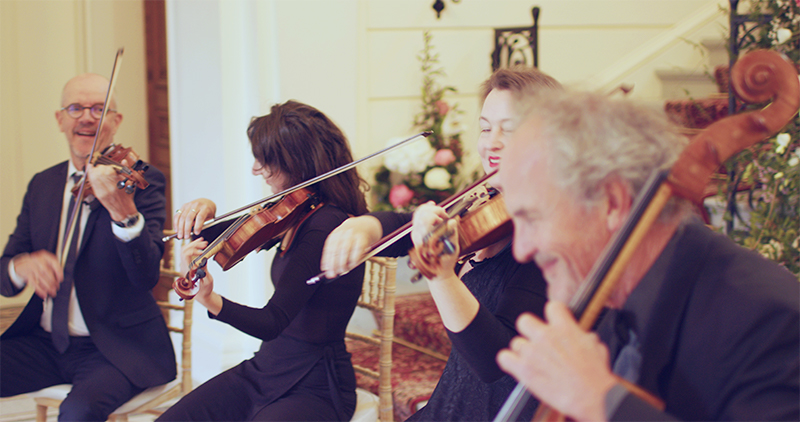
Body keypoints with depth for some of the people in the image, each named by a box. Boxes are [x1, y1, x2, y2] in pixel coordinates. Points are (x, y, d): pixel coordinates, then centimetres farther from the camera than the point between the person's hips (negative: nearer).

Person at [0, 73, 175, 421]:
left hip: (114, 348, -5)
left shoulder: (142, 180, -5)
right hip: (44, 342, 5)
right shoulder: (42, 185, 11)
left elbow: (146, 276, -19)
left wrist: (124, 211, -37)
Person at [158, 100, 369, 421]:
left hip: (314, 387, -8)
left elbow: (272, 323, -26)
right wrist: (205, 210, -1)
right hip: (264, 369, 8)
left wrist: (211, 301, -42)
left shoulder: (326, 226, -21)